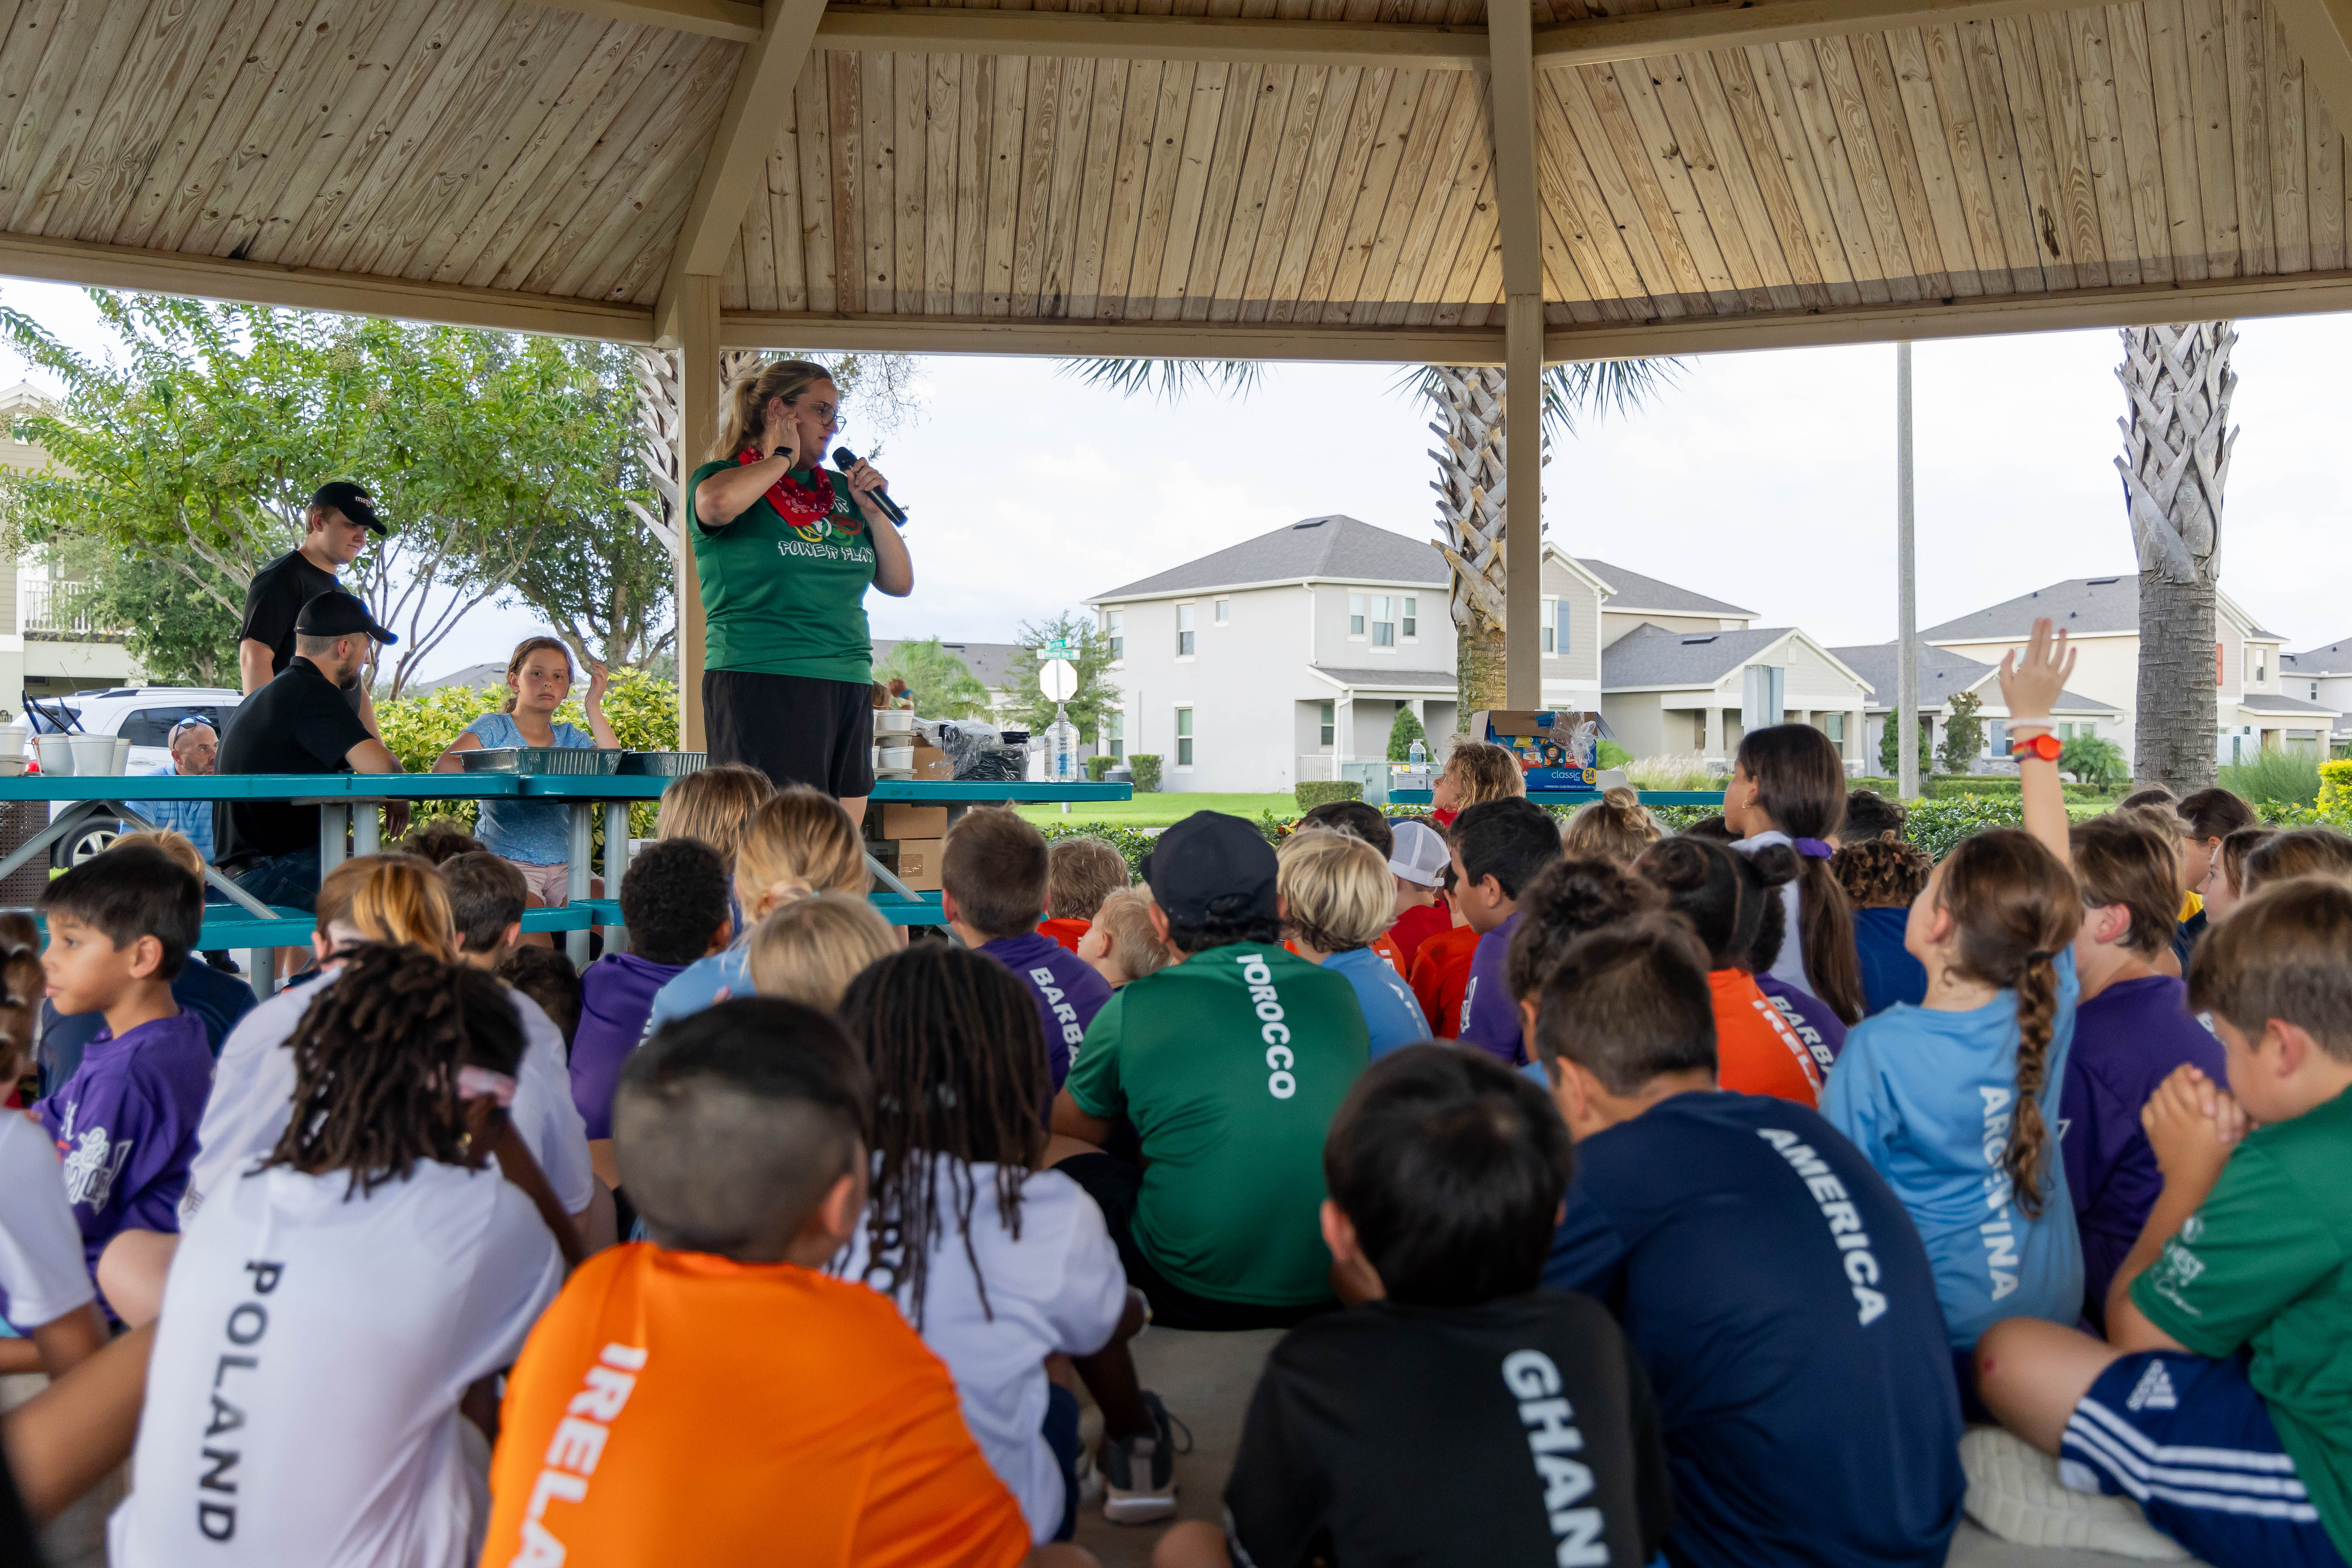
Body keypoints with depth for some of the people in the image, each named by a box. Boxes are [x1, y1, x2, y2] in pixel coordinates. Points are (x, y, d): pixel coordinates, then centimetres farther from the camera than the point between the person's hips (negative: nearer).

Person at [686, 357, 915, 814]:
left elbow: (900, 584, 21)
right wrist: (782, 457, -6)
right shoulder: (726, 476, 3)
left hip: (849, 687, 7)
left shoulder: (839, 490, 20)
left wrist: (873, 510, 6)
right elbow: (716, 502, -24)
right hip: (763, 684, -6)